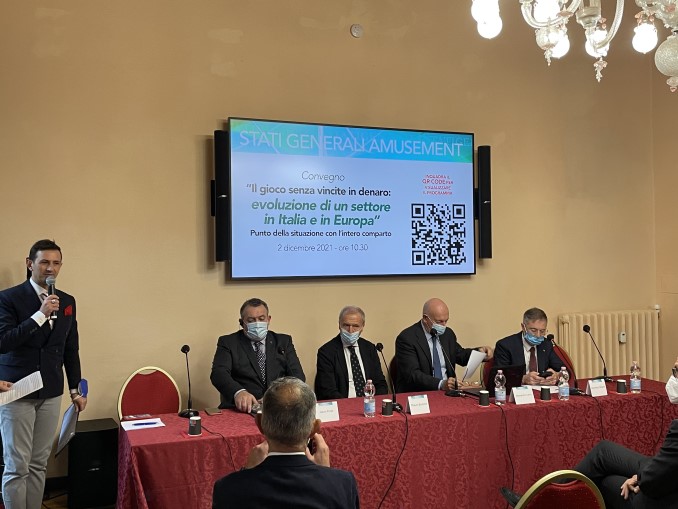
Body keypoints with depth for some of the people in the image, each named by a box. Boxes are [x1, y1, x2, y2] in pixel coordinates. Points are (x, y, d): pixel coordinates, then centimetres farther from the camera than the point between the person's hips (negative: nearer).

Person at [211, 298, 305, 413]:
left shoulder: (283, 341, 17)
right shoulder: (228, 342, 10)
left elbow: (297, 374, 7)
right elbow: (219, 373, -6)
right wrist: (238, 392, -27)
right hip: (242, 409, -2)